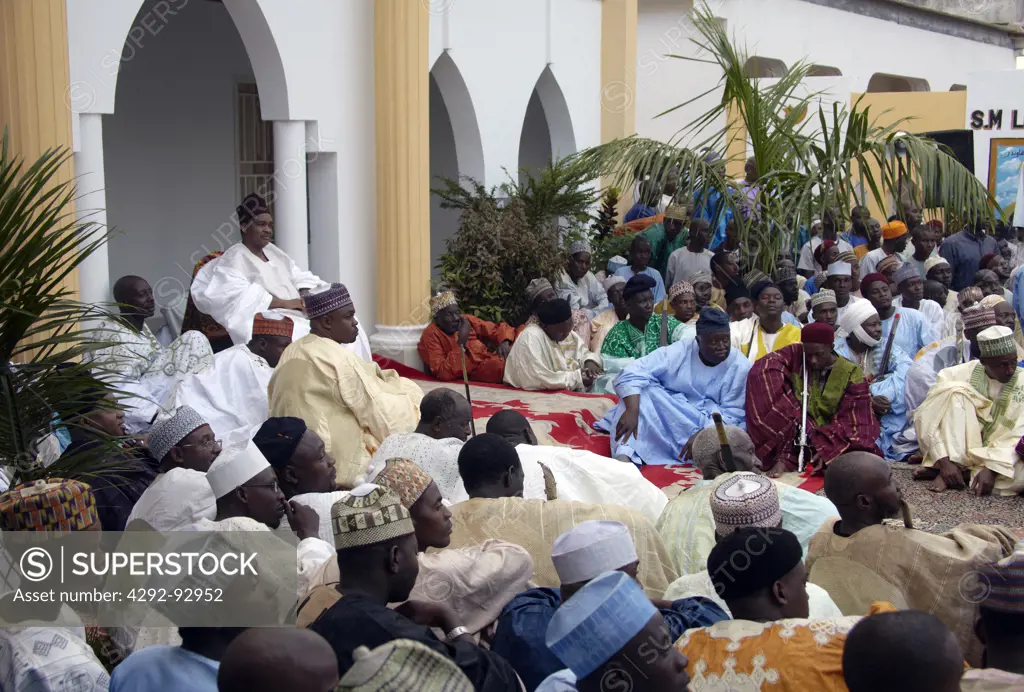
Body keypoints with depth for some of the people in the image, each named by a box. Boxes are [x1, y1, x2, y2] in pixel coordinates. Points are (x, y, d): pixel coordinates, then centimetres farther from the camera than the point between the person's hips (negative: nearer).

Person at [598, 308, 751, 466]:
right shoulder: (679, 352, -10)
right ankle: (626, 455, -39)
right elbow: (632, 375, -18)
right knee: (642, 390, -26)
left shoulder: (740, 366, -9)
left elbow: (732, 413, -12)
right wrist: (632, 411, -35)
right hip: (665, 418, 1)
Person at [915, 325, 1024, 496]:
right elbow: (926, 417, -15)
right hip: (955, 449, -1)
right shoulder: (959, 374, -8)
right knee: (956, 392, -23)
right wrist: (945, 461, -26)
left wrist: (991, 468, -28)